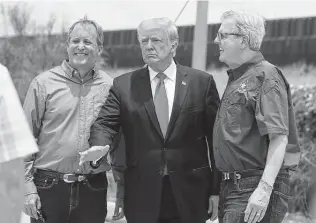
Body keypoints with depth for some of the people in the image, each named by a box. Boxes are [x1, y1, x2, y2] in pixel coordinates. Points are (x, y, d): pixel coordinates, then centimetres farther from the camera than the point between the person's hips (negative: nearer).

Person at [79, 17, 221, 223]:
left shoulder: (201, 82, 2)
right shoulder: (124, 85, 6)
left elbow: (216, 137, 2)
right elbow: (106, 123, 0)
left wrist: (217, 189, -1)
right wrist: (99, 146, -24)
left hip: (189, 195, -1)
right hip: (142, 197, 1)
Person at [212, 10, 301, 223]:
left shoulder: (266, 77, -12)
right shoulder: (236, 80, 17)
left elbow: (279, 138, -20)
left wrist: (264, 189, -28)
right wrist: (220, 190, 17)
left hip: (256, 189, -9)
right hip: (232, 187, 9)